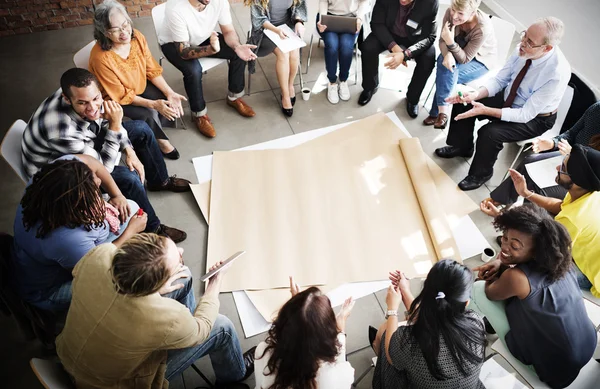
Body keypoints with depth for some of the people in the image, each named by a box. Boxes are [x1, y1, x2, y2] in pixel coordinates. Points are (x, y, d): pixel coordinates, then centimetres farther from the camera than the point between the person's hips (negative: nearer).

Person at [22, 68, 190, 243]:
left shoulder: (86, 93, -23)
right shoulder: (60, 131, -43)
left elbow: (105, 121, -2)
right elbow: (103, 167, -32)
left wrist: (129, 151, -13)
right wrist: (115, 125, -38)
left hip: (83, 143, 8)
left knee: (141, 129, 7)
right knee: (128, 177, -29)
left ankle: (160, 181, 28)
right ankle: (152, 228, -3)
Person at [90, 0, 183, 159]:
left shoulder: (137, 37, -19)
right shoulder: (100, 57, -33)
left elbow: (153, 70, -8)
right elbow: (122, 95, -25)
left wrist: (170, 93, -21)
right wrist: (153, 104, -32)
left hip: (140, 85, 5)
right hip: (114, 97, -5)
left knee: (170, 103, -14)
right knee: (149, 114, -25)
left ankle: (150, 131, 9)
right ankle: (160, 140, 8)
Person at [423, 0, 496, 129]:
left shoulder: (483, 28, -33)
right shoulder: (450, 12, -22)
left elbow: (465, 59, -27)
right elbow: (442, 41, -13)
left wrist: (451, 42, -43)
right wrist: (447, 54, -35)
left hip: (480, 60, -4)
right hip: (459, 51, 4)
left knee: (447, 77, -28)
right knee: (445, 62, -28)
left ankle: (437, 112, -9)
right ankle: (443, 110, -20)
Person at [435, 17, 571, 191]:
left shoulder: (557, 73, -34)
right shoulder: (523, 48, -18)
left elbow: (526, 115, -29)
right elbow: (499, 80, -7)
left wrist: (486, 110, -35)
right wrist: (476, 94, -26)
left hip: (535, 118, -6)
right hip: (508, 98, 7)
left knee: (490, 132, -29)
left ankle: (480, 173, 1)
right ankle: (462, 147, 18)